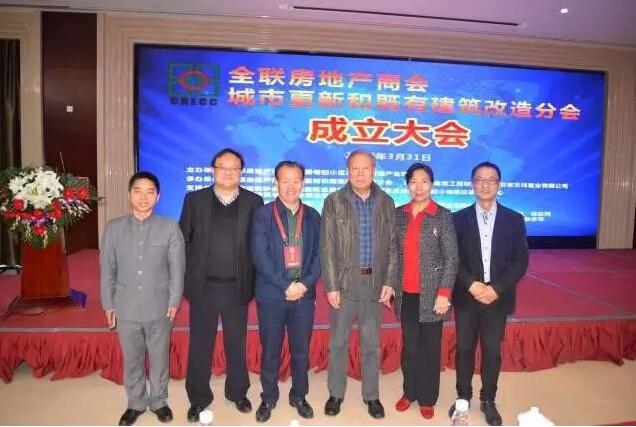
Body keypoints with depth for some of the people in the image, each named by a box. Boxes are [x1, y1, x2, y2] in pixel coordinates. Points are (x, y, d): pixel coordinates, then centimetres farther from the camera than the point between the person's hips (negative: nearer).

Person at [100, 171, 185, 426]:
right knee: (132, 359, 16)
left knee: (159, 358, 14)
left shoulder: (170, 228, -6)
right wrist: (108, 304, 4)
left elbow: (177, 268, -3)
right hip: (126, 308, 1)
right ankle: (135, 403, 37)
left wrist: (174, 301, -5)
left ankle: (159, 401, 35)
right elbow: (107, 269, 4)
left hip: (159, 307, -1)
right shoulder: (113, 229, -1)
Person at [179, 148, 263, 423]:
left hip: (237, 287, 0)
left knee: (237, 343, 15)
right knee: (200, 344, 12)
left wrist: (256, 281, -2)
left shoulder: (253, 202, -1)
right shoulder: (194, 199, 0)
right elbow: (183, 240, 1)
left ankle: (237, 392, 35)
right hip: (203, 286, 0)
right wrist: (184, 280, -2)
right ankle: (198, 398, 30)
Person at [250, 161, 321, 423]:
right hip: (271, 295, -2)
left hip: (304, 294, 2)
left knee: (301, 351, 12)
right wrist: (285, 285, -14)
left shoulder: (313, 217, 7)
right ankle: (268, 398, 28)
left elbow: (319, 254, 3)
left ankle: (299, 396, 31)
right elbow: (260, 256, -10)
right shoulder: (263, 214, -2)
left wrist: (305, 284, -11)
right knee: (270, 351, 9)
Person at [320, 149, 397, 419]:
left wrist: (389, 281, -2)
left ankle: (371, 396, 28)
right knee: (338, 342, 10)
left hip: (374, 283, 2)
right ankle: (336, 394, 27)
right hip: (343, 282, -1)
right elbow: (327, 248, -5)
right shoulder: (334, 202, -2)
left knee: (372, 344, 12)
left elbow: (392, 246, 5)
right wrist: (331, 286, -10)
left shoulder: (386, 203, 5)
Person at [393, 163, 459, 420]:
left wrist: (444, 293, -14)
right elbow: (392, 253, 8)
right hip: (406, 294, 3)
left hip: (431, 294, -3)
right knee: (409, 347, 14)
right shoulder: (398, 214, 4)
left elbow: (452, 258, -7)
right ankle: (409, 392, 32)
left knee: (430, 348, 9)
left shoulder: (443, 216, -6)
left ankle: (427, 399, 27)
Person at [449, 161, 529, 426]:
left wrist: (496, 289, -14)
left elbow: (521, 261, -3)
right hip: (466, 297, 0)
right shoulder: (459, 218, 0)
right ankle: (463, 397, 28)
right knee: (464, 349, 10)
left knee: (492, 351, 10)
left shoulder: (514, 220, 1)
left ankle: (488, 401, 28)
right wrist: (472, 285, -16)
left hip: (498, 298, 0)